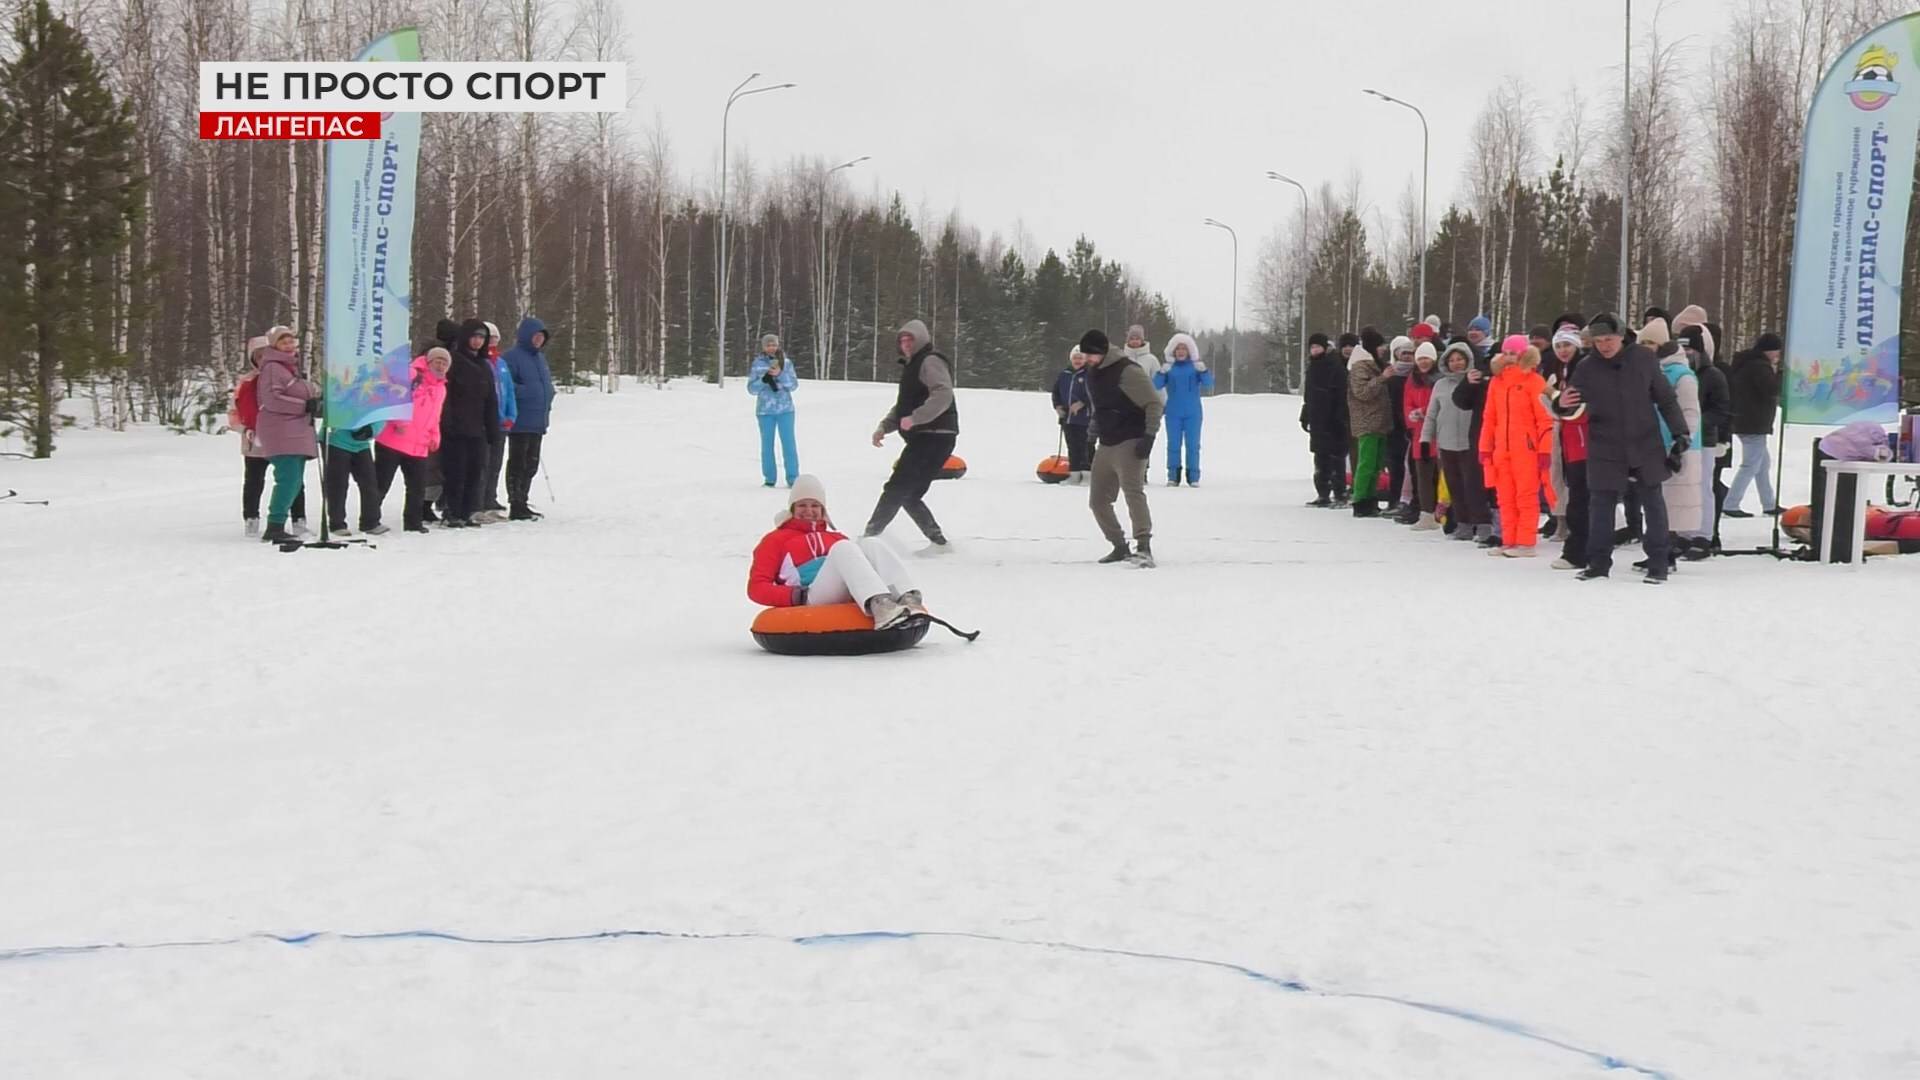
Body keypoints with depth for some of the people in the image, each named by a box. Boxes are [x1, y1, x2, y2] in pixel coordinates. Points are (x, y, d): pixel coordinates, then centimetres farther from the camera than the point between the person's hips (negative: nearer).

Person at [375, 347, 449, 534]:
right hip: (392, 441, -7)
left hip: (418, 447, 7)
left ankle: (413, 522, 19)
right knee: (381, 484, 0)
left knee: (418, 487, 8)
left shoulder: (440, 389, 18)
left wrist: (434, 436, 15)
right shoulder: (412, 374, -7)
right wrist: (398, 420, -23)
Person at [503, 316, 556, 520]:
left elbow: (547, 381, 27)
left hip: (538, 420, 9)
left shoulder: (540, 357, 17)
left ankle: (522, 503, 22)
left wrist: (547, 402, 13)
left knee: (531, 464, 14)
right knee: (518, 463, -5)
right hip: (521, 422, -9)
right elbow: (506, 384, -18)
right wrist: (527, 393, -20)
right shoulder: (513, 356, -11)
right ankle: (516, 506, -2)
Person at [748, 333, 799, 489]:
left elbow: (794, 384, -1)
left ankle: (793, 478, -3)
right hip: (765, 410, 0)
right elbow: (751, 388, 0)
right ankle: (769, 479, 9)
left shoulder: (786, 363, 5)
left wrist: (780, 374, -17)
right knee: (767, 444, 3)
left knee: (788, 443, -5)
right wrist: (764, 379, -19)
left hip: (785, 409, 0)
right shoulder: (758, 364, 3)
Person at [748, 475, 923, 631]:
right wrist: (795, 596, -8)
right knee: (843, 549, -28)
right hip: (813, 601, -4)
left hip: (851, 598, 4)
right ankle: (879, 606, -56)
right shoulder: (776, 540, 24)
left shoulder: (836, 539, 36)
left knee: (871, 544, -20)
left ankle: (908, 600, -47)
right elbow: (756, 586, 11)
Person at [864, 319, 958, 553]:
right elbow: (902, 406, 27)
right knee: (909, 496, 11)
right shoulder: (911, 367, 24)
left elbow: (943, 395, -24)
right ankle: (938, 542, 12)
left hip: (934, 436, -11)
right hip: (923, 439, 11)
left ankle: (870, 537, -12)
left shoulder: (930, 362, -8)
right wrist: (884, 426, 10)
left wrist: (914, 418, -29)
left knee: (896, 489, -11)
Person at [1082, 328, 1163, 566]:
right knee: (1098, 500, 9)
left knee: (1133, 491, -25)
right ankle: (1120, 547, 22)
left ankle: (1144, 548, -32)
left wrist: (1149, 436, -22)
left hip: (1130, 444, -9)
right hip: (1106, 445, 9)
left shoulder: (1128, 371, -14)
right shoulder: (1094, 374, 13)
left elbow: (1154, 404, -16)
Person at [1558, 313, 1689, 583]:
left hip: (1645, 446, 0)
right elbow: (1575, 404, 2)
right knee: (1601, 504, 3)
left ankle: (1658, 564, 12)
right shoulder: (1587, 368, -4)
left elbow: (1665, 397, 4)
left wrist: (1680, 430, 2)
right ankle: (1599, 563, 14)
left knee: (1653, 504, 5)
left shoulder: (1643, 358, -4)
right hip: (1605, 450, 0)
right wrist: (1563, 405, -22)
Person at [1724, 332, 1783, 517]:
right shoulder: (1760, 366, -18)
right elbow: (1772, 389, -25)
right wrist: (1777, 372, -9)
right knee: (1751, 465, -7)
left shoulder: (1746, 364, 15)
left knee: (1764, 462, 18)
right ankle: (1731, 505, -8)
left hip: (1744, 423, 11)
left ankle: (1769, 504, 25)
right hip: (1754, 425, -11)